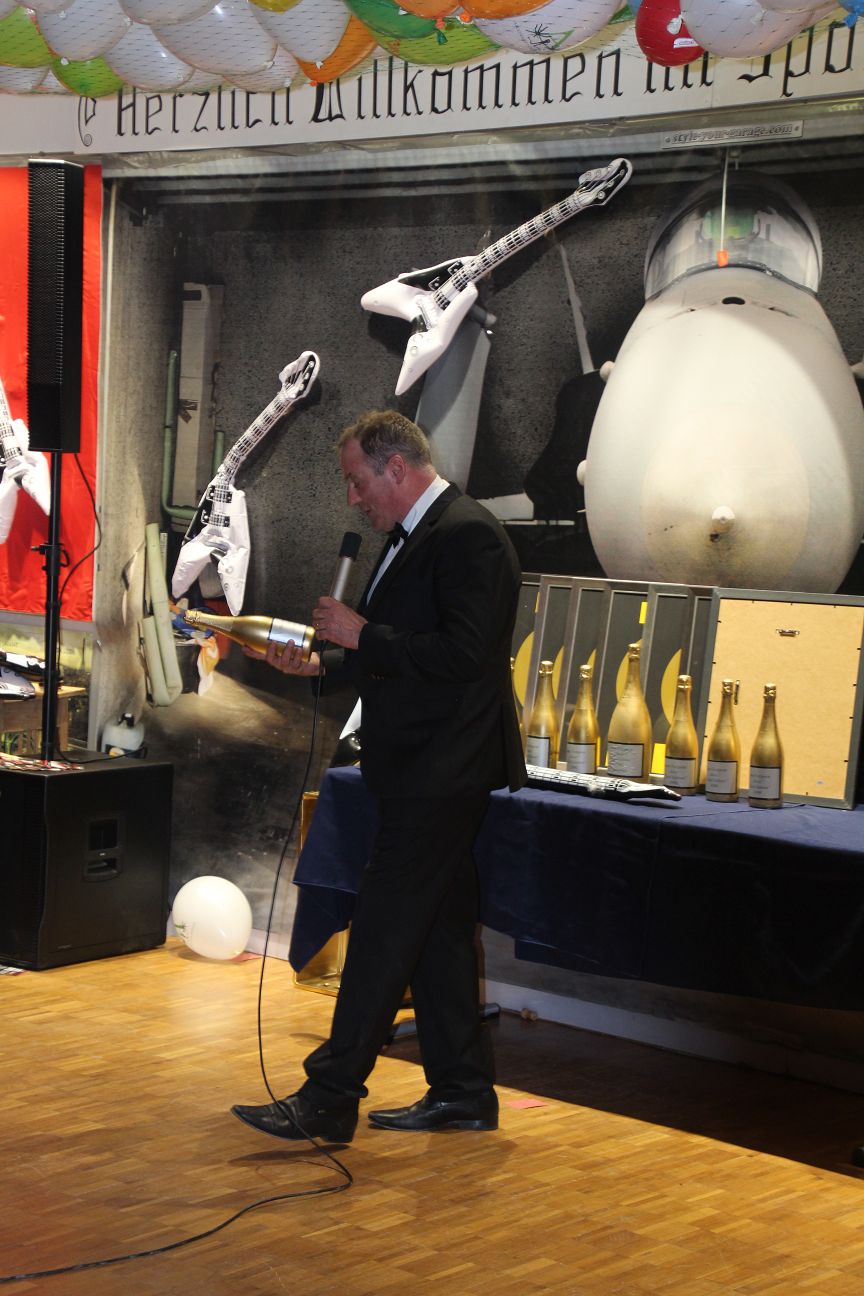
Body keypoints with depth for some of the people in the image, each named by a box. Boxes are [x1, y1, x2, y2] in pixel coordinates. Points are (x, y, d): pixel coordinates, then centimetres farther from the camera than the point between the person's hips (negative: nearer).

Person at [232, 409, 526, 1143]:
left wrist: (363, 635, -18)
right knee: (438, 932, 14)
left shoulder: (466, 536, -15)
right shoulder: (414, 536, 16)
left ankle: (329, 1102, -2)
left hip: (439, 778, -10)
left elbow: (463, 653, -24)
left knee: (383, 935, -7)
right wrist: (322, 663, 8)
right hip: (425, 773, 10)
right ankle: (463, 1094, 22)